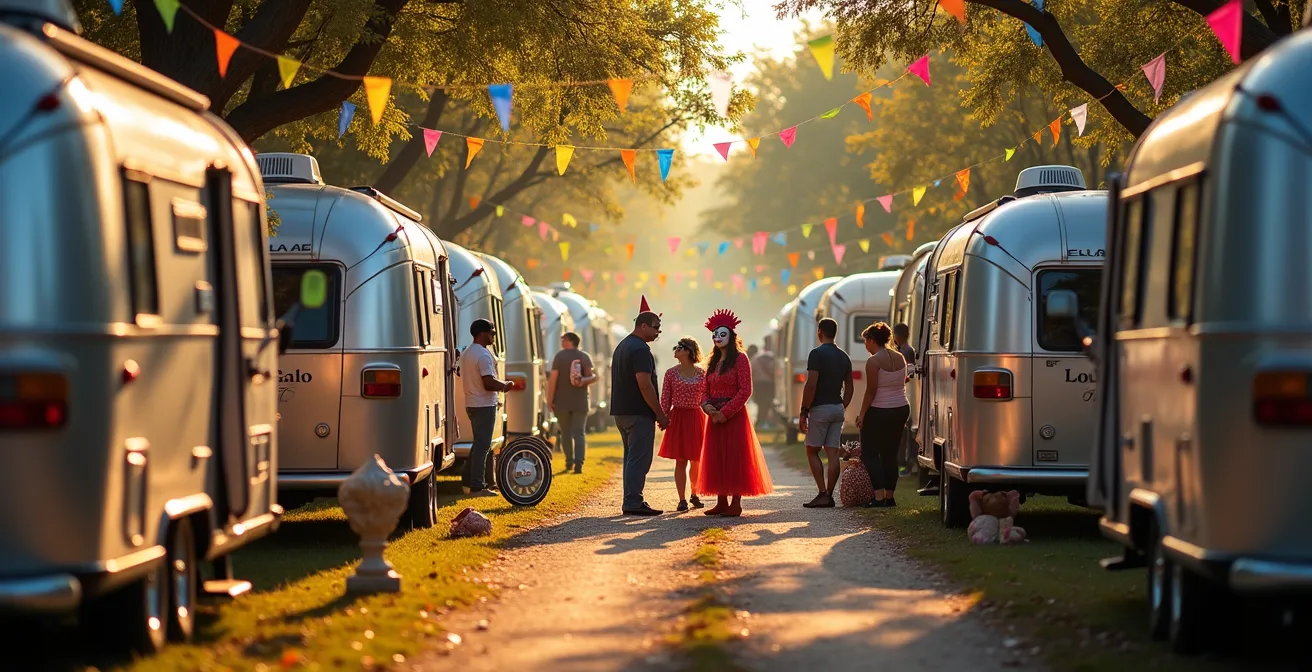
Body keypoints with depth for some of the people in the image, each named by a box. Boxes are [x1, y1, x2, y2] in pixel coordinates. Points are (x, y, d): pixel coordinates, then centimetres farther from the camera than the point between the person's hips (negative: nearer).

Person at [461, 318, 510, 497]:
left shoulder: (466, 353, 13)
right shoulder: (483, 355, -19)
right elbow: (489, 383, -26)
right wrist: (505, 385, -7)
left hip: (471, 405, 10)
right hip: (484, 406, -10)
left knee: (479, 444, 18)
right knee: (482, 446, -6)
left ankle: (468, 482, 19)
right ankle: (477, 487, -6)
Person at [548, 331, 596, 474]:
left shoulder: (559, 356, -6)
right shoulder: (585, 357, 2)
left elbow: (553, 379, -11)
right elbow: (590, 376, -12)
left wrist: (549, 399, -9)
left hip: (562, 402, -1)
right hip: (580, 402, 1)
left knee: (566, 432, 14)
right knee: (579, 433, -1)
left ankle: (569, 462, 20)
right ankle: (579, 462, -18)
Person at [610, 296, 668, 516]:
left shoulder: (622, 346, 18)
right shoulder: (640, 349, -14)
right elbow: (644, 385, -21)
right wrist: (660, 415, -16)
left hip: (621, 411, 10)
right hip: (638, 413, -10)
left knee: (632, 457, 14)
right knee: (639, 458, -8)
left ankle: (632, 501, 17)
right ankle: (633, 503, -10)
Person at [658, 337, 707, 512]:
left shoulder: (702, 373, 1)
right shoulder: (671, 373, 1)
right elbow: (665, 399, 1)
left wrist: (709, 414, -3)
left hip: (697, 418, 1)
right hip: (678, 418, -1)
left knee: (696, 461, 8)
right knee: (680, 461, -2)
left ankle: (694, 494, 27)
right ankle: (682, 499, 3)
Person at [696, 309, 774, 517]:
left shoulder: (740, 359, -6)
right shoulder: (713, 361, 15)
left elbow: (745, 391, -13)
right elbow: (706, 389, 16)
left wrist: (726, 412, -17)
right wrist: (706, 405, -6)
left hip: (734, 415, -7)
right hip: (715, 416, 7)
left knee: (735, 458, -6)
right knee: (717, 458, 6)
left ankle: (736, 504, -4)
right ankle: (721, 502, 10)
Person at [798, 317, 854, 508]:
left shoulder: (817, 354, -11)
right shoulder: (844, 356, 12)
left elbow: (811, 385, -18)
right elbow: (850, 388, 15)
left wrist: (803, 411, -13)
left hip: (820, 408, -6)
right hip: (838, 408, 6)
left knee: (812, 451, 3)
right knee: (833, 453, 5)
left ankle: (822, 494, -7)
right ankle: (829, 495, 4)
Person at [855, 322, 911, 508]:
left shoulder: (874, 361, -15)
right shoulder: (900, 358, 8)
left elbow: (871, 391, -17)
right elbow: (901, 384, 13)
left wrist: (862, 414, -11)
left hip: (879, 412, -7)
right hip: (901, 409, 7)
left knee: (869, 453, 0)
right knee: (890, 454, 13)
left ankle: (879, 496, -9)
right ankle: (889, 496, 12)